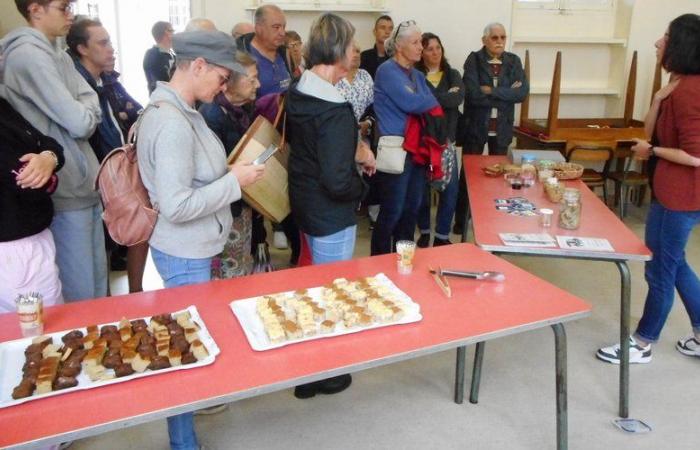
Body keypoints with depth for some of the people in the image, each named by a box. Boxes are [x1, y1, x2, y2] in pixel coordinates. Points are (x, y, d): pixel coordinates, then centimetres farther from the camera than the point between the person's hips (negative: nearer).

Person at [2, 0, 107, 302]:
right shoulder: (27, 54, -15)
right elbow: (79, 122, -19)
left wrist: (83, 114, -13)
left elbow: (92, 104, 7)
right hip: (66, 191, -9)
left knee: (98, 281, 19)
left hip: (86, 184, 9)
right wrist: (84, 115, 2)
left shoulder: (59, 55, 14)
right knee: (79, 293, 2)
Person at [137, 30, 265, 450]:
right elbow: (176, 206, -29)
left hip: (194, 248, 9)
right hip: (185, 254, -9)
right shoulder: (172, 123, -26)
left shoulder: (178, 111, 4)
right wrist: (234, 181, -21)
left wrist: (229, 174, 4)